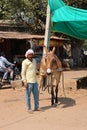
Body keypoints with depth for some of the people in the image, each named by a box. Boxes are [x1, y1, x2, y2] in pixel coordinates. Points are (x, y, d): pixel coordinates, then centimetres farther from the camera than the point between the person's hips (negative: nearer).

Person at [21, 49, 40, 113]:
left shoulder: (34, 61, 11)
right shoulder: (25, 62, -10)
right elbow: (23, 72, -11)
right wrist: (24, 81, -17)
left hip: (35, 81, 7)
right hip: (28, 81, -7)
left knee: (36, 94, 12)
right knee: (28, 95, 1)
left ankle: (36, 107, 24)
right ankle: (29, 108, 12)